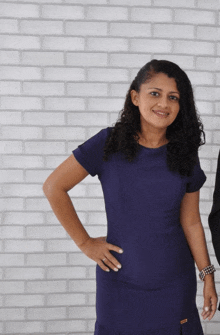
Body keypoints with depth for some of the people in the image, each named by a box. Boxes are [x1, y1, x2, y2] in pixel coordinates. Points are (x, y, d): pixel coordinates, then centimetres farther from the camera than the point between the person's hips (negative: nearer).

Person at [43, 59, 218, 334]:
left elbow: (191, 223, 5)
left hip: (175, 281, 2)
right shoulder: (108, 143, -8)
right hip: (120, 279, -1)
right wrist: (84, 242, -4)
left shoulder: (184, 155, 0)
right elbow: (54, 187, -5)